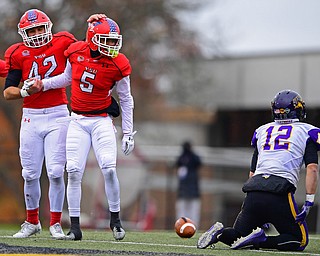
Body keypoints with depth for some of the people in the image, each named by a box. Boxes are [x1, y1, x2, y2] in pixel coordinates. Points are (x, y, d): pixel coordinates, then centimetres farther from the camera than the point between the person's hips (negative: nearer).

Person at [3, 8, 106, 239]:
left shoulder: (62, 43, 1)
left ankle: (55, 223, 4)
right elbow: (7, 92, 1)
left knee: (56, 172, -8)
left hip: (57, 116, -1)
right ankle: (32, 222, 22)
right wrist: (26, 91, -18)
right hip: (31, 117, 1)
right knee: (30, 174, 4)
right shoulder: (19, 54, 2)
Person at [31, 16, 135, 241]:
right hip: (78, 121, 2)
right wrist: (43, 84, 4)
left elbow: (126, 100, 1)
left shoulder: (118, 65, -9)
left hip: (102, 120, -2)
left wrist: (128, 133, 2)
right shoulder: (76, 52, -3)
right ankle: (75, 228, 2)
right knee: (74, 172, -4)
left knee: (109, 169, -15)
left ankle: (115, 220, 4)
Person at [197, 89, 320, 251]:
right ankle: (260, 240, -16)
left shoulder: (263, 131, 25)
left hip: (254, 188, 4)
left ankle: (220, 233, -13)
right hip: (281, 190, -4)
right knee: (299, 241, 8)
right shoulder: (306, 132, 12)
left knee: (238, 235, 20)